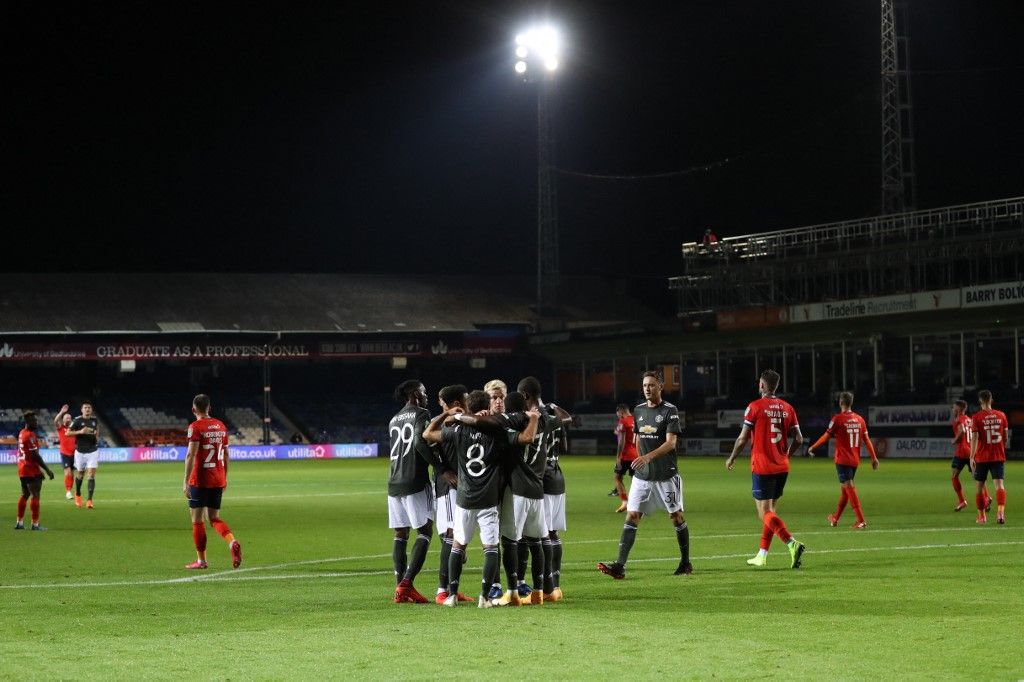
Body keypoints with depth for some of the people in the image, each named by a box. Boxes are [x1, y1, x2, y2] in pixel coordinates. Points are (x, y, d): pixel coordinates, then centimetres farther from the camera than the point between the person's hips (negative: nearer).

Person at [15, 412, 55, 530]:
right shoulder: (30, 435, -16)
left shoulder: (22, 433, 13)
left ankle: (19, 522, 20)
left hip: (22, 469, 9)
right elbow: (35, 455, -19)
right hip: (32, 470, -9)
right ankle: (35, 524, -6)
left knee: (25, 495, 17)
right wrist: (47, 470, -15)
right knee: (35, 495, -5)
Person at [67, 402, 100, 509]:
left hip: (92, 451, 1)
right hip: (80, 452, -1)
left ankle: (89, 500, -12)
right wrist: (80, 432, -23)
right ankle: (77, 494, 39)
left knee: (91, 475, -10)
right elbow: (68, 433, -10)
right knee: (80, 474, 12)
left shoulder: (95, 419, 3)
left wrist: (97, 434, 2)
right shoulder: (77, 420, -8)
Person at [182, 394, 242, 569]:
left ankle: (201, 560, 7)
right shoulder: (221, 426, 9)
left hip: (200, 480, -6)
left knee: (197, 519, 4)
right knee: (214, 517, 13)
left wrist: (186, 482, -18)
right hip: (218, 479, 6)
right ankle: (233, 543, -13)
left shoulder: (195, 427, -10)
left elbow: (191, 455, -17)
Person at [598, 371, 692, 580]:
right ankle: (620, 566, -13)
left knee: (676, 517, 5)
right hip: (642, 475, 5)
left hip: (666, 475, -5)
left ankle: (686, 563, 21)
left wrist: (648, 457, -30)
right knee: (631, 516, -6)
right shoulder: (638, 410, 11)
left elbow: (671, 443, -18)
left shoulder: (670, 411, -8)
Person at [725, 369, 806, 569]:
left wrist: (731, 459, 7)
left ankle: (792, 544, -26)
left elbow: (743, 438, -8)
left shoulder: (755, 407, -9)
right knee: (770, 511, 16)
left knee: (765, 513, -7)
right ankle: (762, 556, 20)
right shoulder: (787, 408, 7)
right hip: (782, 468, 6)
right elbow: (798, 439, 6)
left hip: (762, 468, -6)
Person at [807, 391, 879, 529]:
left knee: (849, 487, -9)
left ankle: (861, 521, -19)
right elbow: (866, 440, 5)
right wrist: (874, 457, 9)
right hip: (855, 461, 6)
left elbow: (826, 436, -5)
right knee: (844, 488, 17)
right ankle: (835, 519, 29)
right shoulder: (859, 419, 5)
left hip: (842, 460, -6)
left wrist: (812, 448, 9)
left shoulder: (838, 419, -11)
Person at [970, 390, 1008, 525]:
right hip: (999, 457, 2)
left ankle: (981, 516, 21)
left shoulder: (977, 417, -6)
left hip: (982, 457, -2)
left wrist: (972, 457, -14)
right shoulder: (1001, 416, 5)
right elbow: (1005, 437, 12)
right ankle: (1001, 511, -31)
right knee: (999, 484, -8)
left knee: (980, 486, 12)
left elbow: (974, 437, -13)